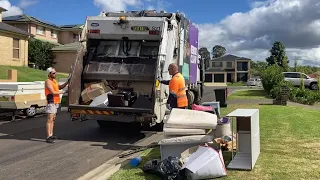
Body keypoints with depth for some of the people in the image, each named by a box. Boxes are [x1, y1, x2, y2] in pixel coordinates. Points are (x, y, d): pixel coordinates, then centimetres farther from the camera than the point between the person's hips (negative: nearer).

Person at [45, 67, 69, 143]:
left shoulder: (54, 80, 14)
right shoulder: (48, 81, -13)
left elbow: (60, 87, 19)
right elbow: (53, 92, -21)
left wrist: (67, 82, 7)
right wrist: (61, 92, -7)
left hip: (56, 102, 9)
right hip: (51, 103, -9)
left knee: (53, 119, 13)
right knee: (50, 120, -11)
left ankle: (51, 135, 20)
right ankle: (48, 137, -12)